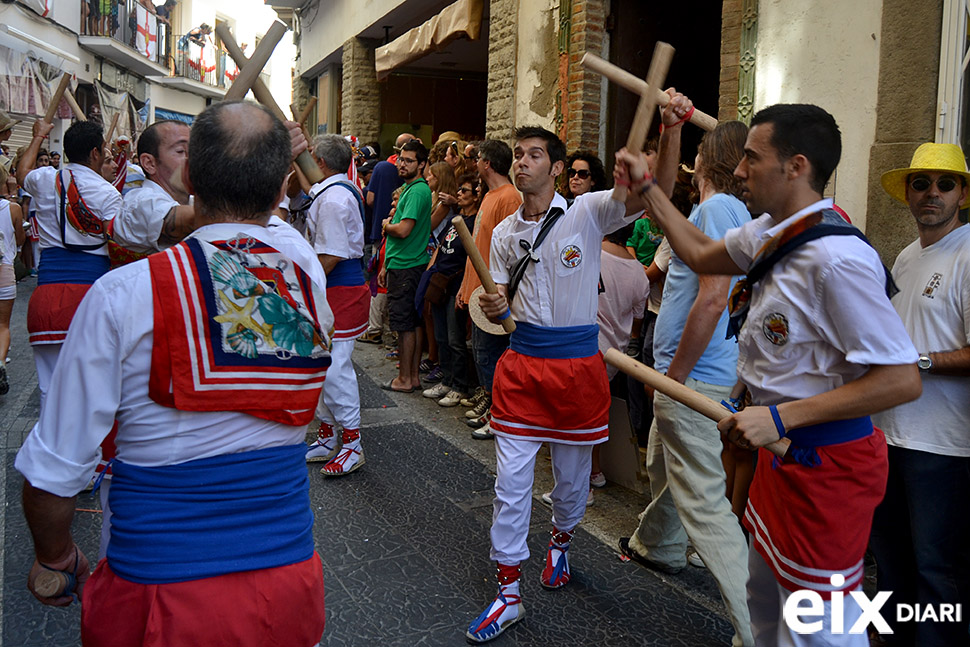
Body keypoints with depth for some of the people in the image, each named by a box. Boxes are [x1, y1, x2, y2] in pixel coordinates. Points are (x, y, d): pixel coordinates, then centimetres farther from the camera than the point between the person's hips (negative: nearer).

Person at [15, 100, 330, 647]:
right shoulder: (307, 268, -6)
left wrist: (57, 559, 9)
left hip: (161, 600, -3)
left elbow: (53, 469, -8)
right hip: (291, 577, 4)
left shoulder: (123, 295, -15)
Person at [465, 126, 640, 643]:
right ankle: (508, 594, 15)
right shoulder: (504, 232, 8)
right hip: (522, 363, 3)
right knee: (510, 481, 2)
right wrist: (493, 308, -10)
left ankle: (560, 541, 46)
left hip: (578, 363, -2)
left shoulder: (587, 213, -5)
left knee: (572, 477, 14)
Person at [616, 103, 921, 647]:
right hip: (781, 452, 10)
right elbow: (700, 254, 22)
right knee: (764, 595, 26)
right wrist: (647, 187, 21)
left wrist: (780, 416, -28)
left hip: (826, 464, -10)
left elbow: (903, 379, -27)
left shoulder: (838, 259, -26)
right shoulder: (770, 233, 4)